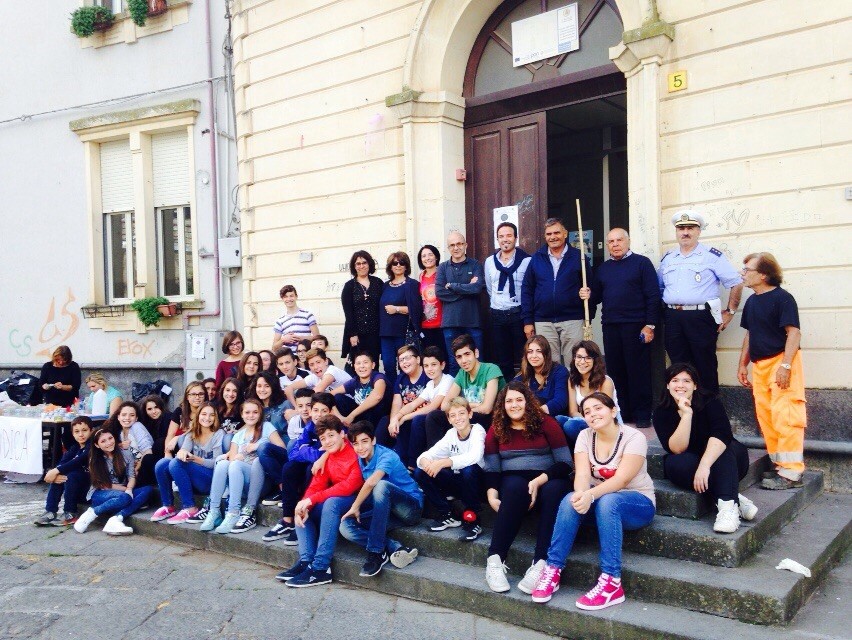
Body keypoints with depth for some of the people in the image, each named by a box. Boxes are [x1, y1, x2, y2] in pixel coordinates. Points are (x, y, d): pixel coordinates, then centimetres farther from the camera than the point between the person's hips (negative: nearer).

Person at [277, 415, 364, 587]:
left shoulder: (356, 454, -17)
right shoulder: (328, 457, 8)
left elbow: (349, 486, -26)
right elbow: (316, 485, 2)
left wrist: (312, 499, -26)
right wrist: (305, 504, -20)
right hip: (335, 500, 9)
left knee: (331, 503, -34)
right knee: (302, 511, -3)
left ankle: (321, 568, -32)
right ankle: (306, 561, -16)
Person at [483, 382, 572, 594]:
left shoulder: (546, 423, 3)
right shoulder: (496, 430, 11)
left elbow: (565, 462, -4)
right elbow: (491, 468, 6)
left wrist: (539, 480, -19)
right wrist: (492, 495, -13)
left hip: (547, 480, 0)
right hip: (512, 482, 1)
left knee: (554, 490, -36)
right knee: (516, 487, -36)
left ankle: (540, 564, -43)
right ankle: (495, 560, -34)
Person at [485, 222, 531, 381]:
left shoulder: (526, 261, -6)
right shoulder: (489, 262, 9)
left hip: (519, 314, -4)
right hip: (497, 315, 4)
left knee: (522, 358, 0)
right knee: (501, 359, 10)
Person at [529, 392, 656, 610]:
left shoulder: (634, 437, -16)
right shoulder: (585, 436, -2)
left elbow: (621, 479, -27)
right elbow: (582, 474, -15)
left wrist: (591, 495, -43)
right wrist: (581, 495, -38)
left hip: (638, 504, -4)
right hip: (600, 501, 4)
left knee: (607, 501, -37)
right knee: (570, 500, -28)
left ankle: (611, 582, -37)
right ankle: (552, 570, -25)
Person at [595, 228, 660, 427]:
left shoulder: (641, 263, 0)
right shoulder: (603, 268, 16)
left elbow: (653, 296, -6)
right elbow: (598, 296, 19)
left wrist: (650, 325, -12)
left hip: (636, 326, -5)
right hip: (610, 327, 5)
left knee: (638, 370, -2)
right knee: (615, 370, 7)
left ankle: (642, 414, 6)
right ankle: (621, 412, 16)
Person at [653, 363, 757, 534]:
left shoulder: (710, 402, -16)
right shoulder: (661, 413, -11)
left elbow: (721, 434, -33)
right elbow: (677, 449, -23)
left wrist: (704, 465, -48)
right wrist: (686, 414, -32)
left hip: (724, 463, -1)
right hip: (688, 465, 1)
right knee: (678, 462, -33)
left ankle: (728, 506, -46)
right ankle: (735, 499, -29)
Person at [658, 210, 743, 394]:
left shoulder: (712, 256, 0)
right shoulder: (667, 259, 15)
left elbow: (736, 283, 0)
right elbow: (658, 288, 23)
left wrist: (730, 312, -2)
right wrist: (663, 311, 12)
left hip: (700, 317, -4)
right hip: (673, 318, 4)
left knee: (705, 366, 0)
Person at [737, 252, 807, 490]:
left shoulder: (782, 298, -10)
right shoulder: (751, 301, 14)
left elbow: (794, 332, -15)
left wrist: (785, 365, -22)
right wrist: (743, 365, 19)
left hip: (781, 361, -8)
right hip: (760, 365, 8)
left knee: (785, 417, -10)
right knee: (766, 417, 10)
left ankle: (791, 472, -6)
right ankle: (779, 464, 20)